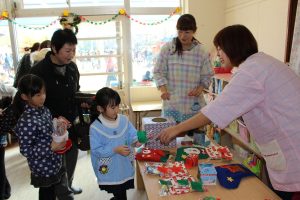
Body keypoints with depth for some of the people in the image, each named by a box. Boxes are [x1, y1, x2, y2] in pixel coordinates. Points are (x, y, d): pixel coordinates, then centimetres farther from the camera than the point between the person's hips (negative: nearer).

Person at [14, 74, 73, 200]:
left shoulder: (45, 110, 0)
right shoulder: (26, 121, -25)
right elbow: (25, 150, -21)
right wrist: (51, 147, -27)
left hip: (56, 163, 8)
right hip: (44, 169, -7)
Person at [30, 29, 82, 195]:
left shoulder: (72, 67, 1)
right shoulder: (38, 71, -19)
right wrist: (54, 118, -23)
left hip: (72, 124, 6)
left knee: (71, 159, 21)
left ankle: (68, 186, 46)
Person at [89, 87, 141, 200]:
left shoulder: (124, 120, -4)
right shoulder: (95, 128, -16)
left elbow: (132, 135, 0)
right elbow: (96, 150, -16)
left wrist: (136, 141, -23)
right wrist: (115, 150, -23)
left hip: (125, 166, 4)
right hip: (109, 171, -4)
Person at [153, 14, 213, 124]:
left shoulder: (201, 52, 2)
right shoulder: (167, 49, -1)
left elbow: (206, 76, 8)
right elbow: (158, 72, 1)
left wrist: (200, 88, -11)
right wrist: (163, 89, -15)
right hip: (171, 103, -1)